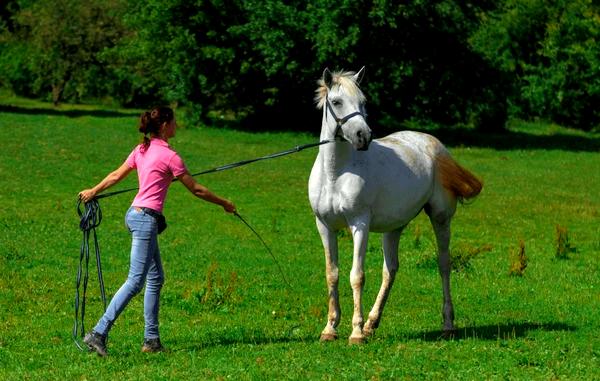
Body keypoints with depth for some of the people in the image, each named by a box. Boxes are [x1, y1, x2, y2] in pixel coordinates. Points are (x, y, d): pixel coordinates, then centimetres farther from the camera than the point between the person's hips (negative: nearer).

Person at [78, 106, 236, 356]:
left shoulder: (142, 150, 10)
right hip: (146, 218, -9)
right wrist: (224, 204, 7)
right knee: (135, 281, -11)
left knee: (156, 279, 13)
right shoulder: (168, 156, -12)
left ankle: (151, 339, 13)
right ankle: (98, 333, -17)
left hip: (136, 213, 9)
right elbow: (196, 190, -5)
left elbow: (116, 176, 19)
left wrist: (93, 191, 34)